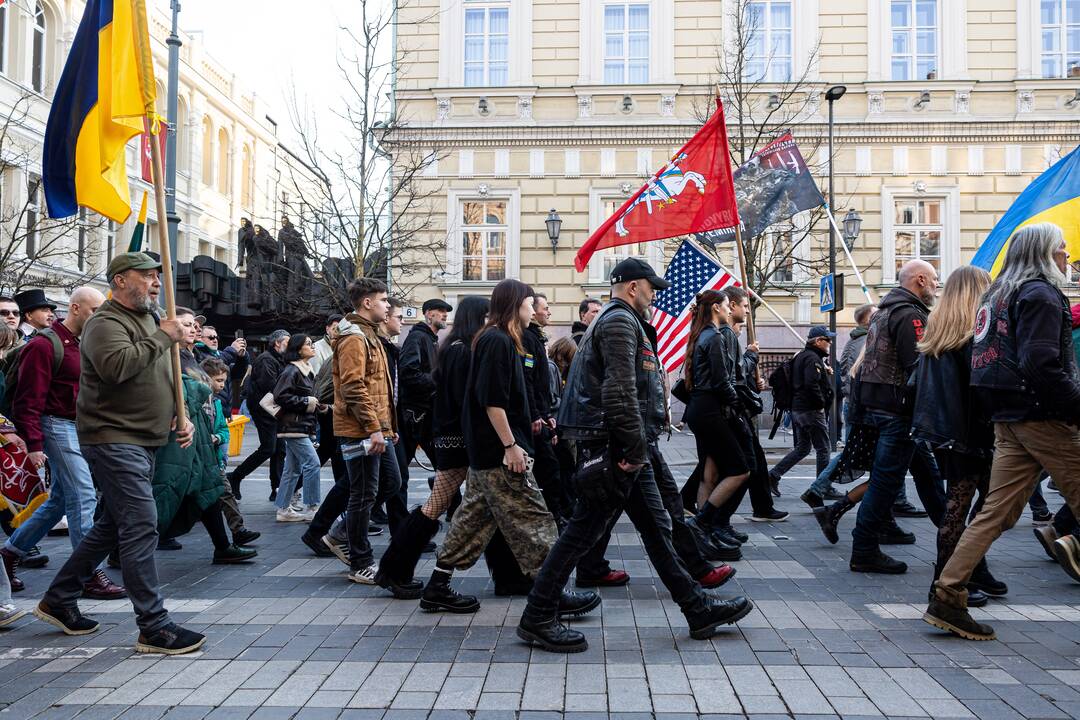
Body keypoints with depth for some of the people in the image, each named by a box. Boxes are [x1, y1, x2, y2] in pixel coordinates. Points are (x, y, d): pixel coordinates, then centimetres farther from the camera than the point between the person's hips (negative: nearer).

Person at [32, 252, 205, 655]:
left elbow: (162, 378, 26)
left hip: (143, 441, 10)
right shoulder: (106, 323, -12)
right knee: (141, 528, -12)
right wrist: (162, 338, -22)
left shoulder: (148, 320, 18)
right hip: (113, 440, -10)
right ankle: (154, 627, -8)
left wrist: (180, 416, 11)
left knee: (113, 526, 17)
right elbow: (117, 366, -32)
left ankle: (59, 601, 31)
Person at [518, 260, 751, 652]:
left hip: (621, 447, 11)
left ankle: (697, 608, 21)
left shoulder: (614, 320, 22)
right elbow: (620, 391, -23)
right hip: (610, 445, -11)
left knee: (656, 525, 13)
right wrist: (636, 448, -19)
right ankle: (537, 618, 3)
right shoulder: (620, 321, -12)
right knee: (584, 529, -5)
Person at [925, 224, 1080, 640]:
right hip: (1042, 417, -8)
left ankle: (947, 598, 2)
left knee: (996, 512, 6)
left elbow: (987, 363, 20)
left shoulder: (998, 297, 19)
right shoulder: (1041, 294, -8)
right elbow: (1042, 367, -20)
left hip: (1007, 420, 9)